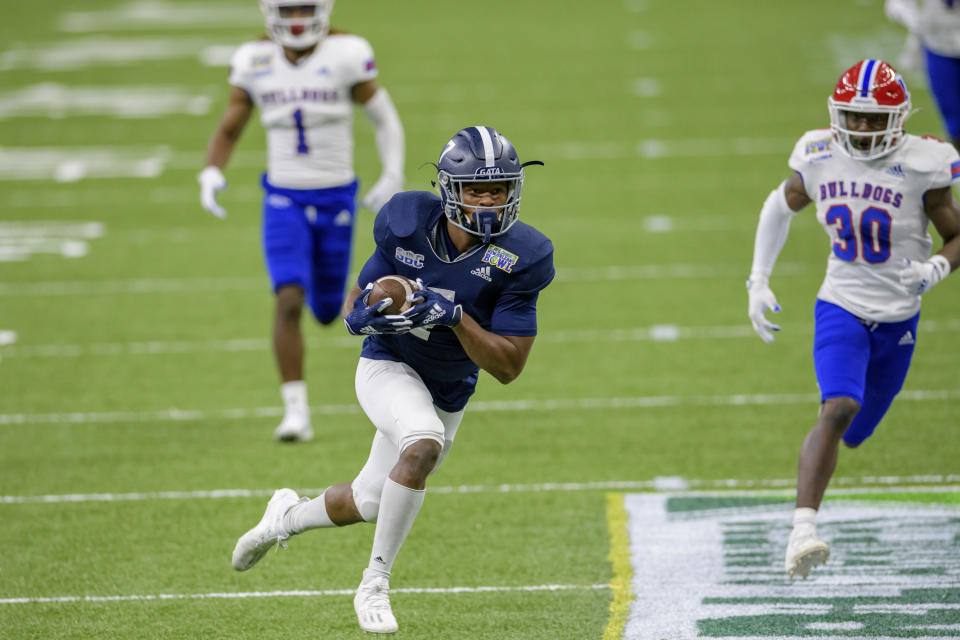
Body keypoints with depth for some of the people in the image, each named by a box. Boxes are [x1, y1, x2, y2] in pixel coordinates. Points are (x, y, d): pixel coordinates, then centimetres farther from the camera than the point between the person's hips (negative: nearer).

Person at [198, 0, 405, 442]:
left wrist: (393, 179, -11)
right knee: (288, 302, -19)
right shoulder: (254, 62, -3)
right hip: (284, 202, 0)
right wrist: (211, 174, -12)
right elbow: (228, 130, 6)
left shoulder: (346, 55, -12)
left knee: (327, 312, 12)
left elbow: (385, 119, 0)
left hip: (336, 202, 0)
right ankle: (296, 413, -14)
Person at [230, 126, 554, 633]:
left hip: (447, 396, 3)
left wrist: (455, 317, -34)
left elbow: (508, 367, -20)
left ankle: (289, 514, 51)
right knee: (425, 444, -34)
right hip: (388, 367, -3)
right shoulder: (409, 226, -18)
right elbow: (356, 298, -3)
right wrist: (359, 316, -28)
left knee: (368, 505, 16)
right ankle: (374, 584, -20)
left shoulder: (519, 259, -21)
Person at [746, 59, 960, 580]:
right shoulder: (820, 158, -6)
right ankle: (803, 528, -31)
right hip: (841, 307, -1)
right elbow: (780, 208, 14)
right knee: (839, 409, -26)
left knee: (852, 432, 13)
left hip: (898, 319, 1)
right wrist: (758, 283, 9)